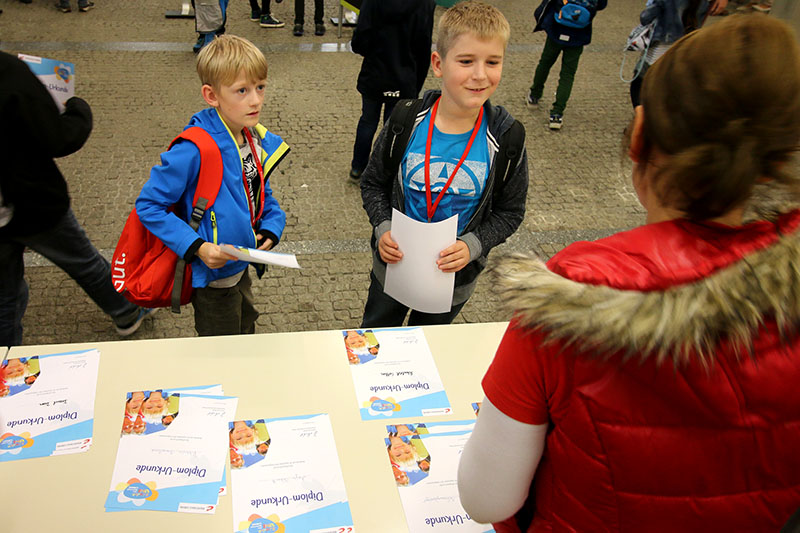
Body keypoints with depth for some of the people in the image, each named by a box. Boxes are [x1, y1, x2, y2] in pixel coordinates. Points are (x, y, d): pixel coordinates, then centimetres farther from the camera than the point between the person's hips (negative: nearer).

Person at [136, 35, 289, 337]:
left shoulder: (261, 143, -5)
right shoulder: (195, 151, -29)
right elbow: (148, 205, -23)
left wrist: (271, 229, -9)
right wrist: (197, 247, -30)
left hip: (241, 267, 7)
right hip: (211, 277, -7)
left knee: (246, 339, 31)